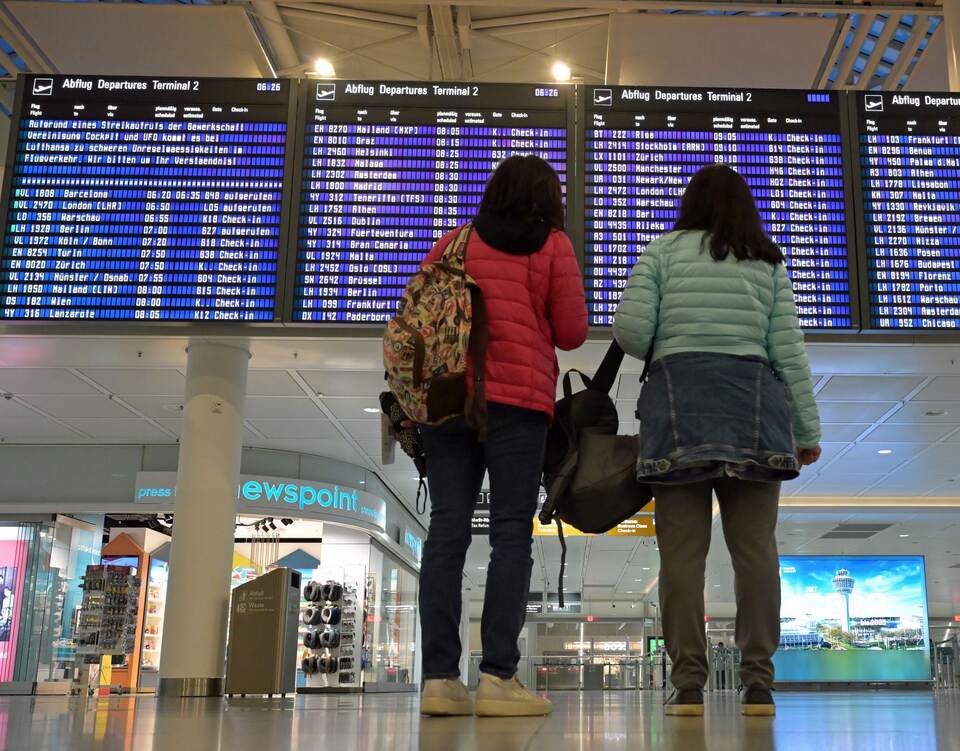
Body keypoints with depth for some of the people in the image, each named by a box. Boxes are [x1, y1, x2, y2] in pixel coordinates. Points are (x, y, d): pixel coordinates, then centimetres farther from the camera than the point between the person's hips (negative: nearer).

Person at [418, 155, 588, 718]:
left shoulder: (454, 242, 16)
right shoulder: (552, 246, 6)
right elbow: (573, 333, 4)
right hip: (517, 398, -3)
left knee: (448, 527, 0)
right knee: (512, 531, -2)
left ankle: (440, 676, -3)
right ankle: (498, 675, -8)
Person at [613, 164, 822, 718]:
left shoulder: (663, 252, 10)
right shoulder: (769, 262, 15)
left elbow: (630, 331, 0)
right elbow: (788, 348, 8)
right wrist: (808, 428, 9)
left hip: (678, 401, -1)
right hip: (753, 406, 2)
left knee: (683, 549, -3)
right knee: (755, 548, 0)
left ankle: (688, 684, -5)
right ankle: (759, 684, -1)